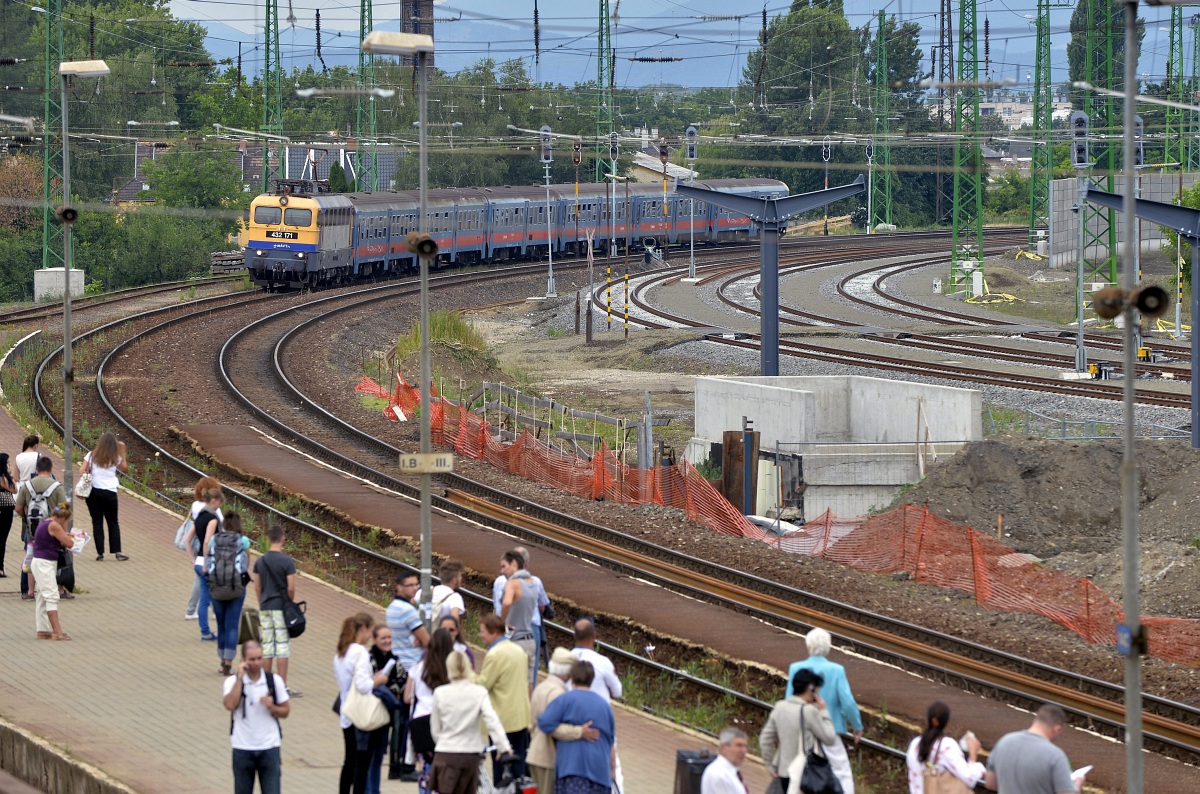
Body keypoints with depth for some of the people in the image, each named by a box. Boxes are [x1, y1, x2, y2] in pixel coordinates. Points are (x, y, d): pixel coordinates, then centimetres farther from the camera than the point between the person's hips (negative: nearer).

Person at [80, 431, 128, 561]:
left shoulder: (92, 455, 3)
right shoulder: (115, 458, 3)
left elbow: (82, 471, -5)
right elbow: (124, 468, 20)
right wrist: (122, 452, 21)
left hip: (93, 492, 0)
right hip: (110, 493, 0)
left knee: (97, 523, 4)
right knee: (113, 523, 11)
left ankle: (100, 552, -2)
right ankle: (117, 551, 3)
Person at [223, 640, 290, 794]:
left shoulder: (274, 680, -1)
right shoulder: (233, 681, -4)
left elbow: (285, 711, 7)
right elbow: (230, 705, -22)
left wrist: (272, 707, -15)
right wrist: (240, 677, -19)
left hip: (269, 748, 0)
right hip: (242, 748, 0)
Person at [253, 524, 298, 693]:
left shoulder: (260, 562, 3)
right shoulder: (287, 562, -11)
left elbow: (257, 587, 8)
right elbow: (291, 588, -12)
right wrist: (291, 603, 5)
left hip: (265, 608, 5)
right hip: (281, 608, -5)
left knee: (267, 647, 9)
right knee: (283, 647, -2)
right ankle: (283, 687, -3)